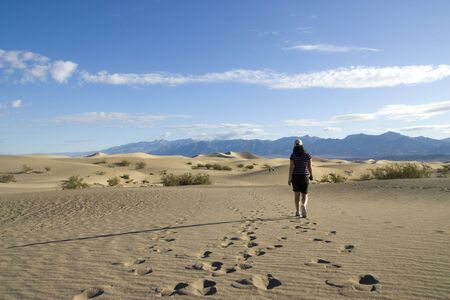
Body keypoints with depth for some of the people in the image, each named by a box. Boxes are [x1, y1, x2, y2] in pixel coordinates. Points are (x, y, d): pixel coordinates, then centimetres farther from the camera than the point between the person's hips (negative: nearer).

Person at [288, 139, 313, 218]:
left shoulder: (293, 155, -7)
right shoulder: (307, 155, -3)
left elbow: (291, 167, -12)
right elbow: (310, 166, 1)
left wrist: (289, 178, -9)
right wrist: (311, 175, 16)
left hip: (295, 176, 0)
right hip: (304, 177, 0)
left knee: (296, 194, 14)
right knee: (305, 195, 7)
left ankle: (297, 212, 14)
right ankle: (303, 205, -24)